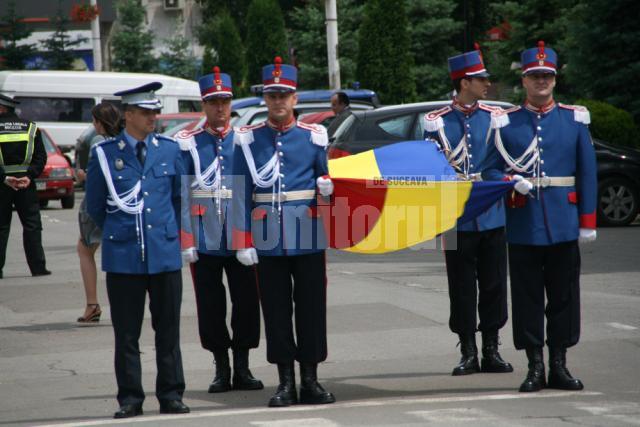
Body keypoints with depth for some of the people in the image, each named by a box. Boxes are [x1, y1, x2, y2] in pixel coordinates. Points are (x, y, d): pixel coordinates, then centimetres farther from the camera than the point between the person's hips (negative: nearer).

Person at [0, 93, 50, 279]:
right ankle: (37, 267, 1)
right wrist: (29, 176, -7)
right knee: (32, 226, 5)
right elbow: (41, 157, 0)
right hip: (26, 185, 2)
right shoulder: (31, 128, 6)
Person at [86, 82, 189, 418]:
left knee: (168, 330, 5)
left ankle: (171, 396, 11)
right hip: (123, 256, -1)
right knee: (126, 333, 2)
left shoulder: (169, 150, 7)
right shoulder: (104, 153, 0)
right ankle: (130, 398, 9)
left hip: (165, 253, 2)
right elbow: (94, 206, 9)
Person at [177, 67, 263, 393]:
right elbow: (182, 195, -2)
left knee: (246, 303, 3)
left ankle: (242, 369, 15)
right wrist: (186, 242, -8)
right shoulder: (188, 144, 1)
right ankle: (221, 369, 16)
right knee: (210, 306, 4)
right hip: (206, 241, -1)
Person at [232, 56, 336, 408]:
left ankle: (310, 381, 11)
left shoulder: (314, 137, 6)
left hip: (308, 239, 1)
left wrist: (326, 187, -9)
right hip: (268, 242, 0)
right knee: (276, 311, 4)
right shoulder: (248, 139, 3)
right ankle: (286, 382, 11)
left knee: (311, 308, 2)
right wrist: (243, 242, -5)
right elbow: (241, 193, 1)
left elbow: (325, 180, 16)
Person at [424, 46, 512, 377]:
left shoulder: (495, 118, 7)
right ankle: (468, 354, 10)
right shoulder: (437, 122, 1)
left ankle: (491, 352, 13)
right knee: (462, 288, 2)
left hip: (492, 216, 2)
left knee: (493, 285, 4)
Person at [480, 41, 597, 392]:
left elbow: (587, 173, 6)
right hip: (523, 227, -1)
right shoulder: (505, 123, 5)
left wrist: (588, 221, 2)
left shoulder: (575, 119, 6)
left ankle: (559, 365, 14)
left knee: (563, 295, 5)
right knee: (527, 297, 2)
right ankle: (535, 366, 10)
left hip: (563, 226, 1)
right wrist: (514, 182, -15)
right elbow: (490, 170, 6)